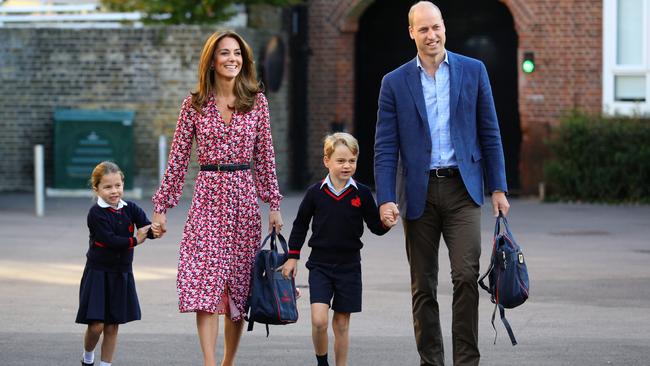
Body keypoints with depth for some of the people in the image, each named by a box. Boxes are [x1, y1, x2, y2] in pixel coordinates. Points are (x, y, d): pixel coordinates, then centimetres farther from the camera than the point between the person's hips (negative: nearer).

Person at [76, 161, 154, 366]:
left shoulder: (130, 209, 1)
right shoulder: (96, 213, -12)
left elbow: (146, 229, -11)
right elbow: (109, 239, -21)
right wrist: (135, 241, -18)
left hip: (121, 274, 4)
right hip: (98, 273, -4)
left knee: (112, 326, 7)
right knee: (96, 325, -6)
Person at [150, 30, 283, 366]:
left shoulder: (256, 101, 5)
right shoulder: (194, 105, 2)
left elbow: (264, 155, 8)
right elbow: (178, 158, 4)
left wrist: (274, 203, 5)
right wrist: (161, 205, 3)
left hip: (244, 197, 2)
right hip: (208, 195, -2)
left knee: (239, 283, 6)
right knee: (205, 281, -12)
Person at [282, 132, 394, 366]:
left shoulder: (362, 194, -1)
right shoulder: (315, 193, -2)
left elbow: (376, 227, 2)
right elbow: (300, 225, 9)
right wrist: (292, 256, 9)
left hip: (348, 266, 1)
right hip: (320, 265, -1)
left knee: (341, 324, 7)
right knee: (319, 320, -14)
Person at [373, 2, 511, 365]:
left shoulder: (473, 71, 5)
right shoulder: (395, 82, 4)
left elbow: (489, 133, 8)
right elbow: (385, 147, 1)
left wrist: (498, 187, 3)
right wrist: (386, 199, -9)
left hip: (462, 188, -1)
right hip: (419, 192, 1)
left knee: (466, 276, -12)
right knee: (423, 287, 5)